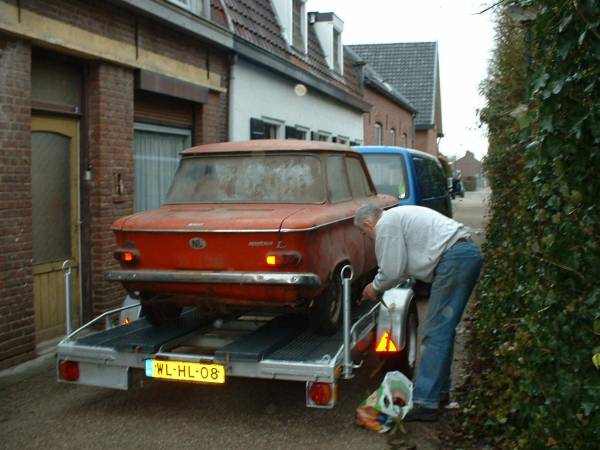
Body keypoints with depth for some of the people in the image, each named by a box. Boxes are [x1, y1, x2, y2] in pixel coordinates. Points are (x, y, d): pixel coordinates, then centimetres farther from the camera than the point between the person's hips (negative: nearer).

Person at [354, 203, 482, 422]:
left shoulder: (385, 224, -5)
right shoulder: (398, 216, 26)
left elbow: (392, 271, -7)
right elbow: (403, 265, 30)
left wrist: (375, 287, 12)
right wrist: (378, 287, 28)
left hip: (454, 259, -10)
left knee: (436, 332, -9)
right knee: (443, 328, 18)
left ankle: (425, 403, -8)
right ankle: (439, 389, 28)